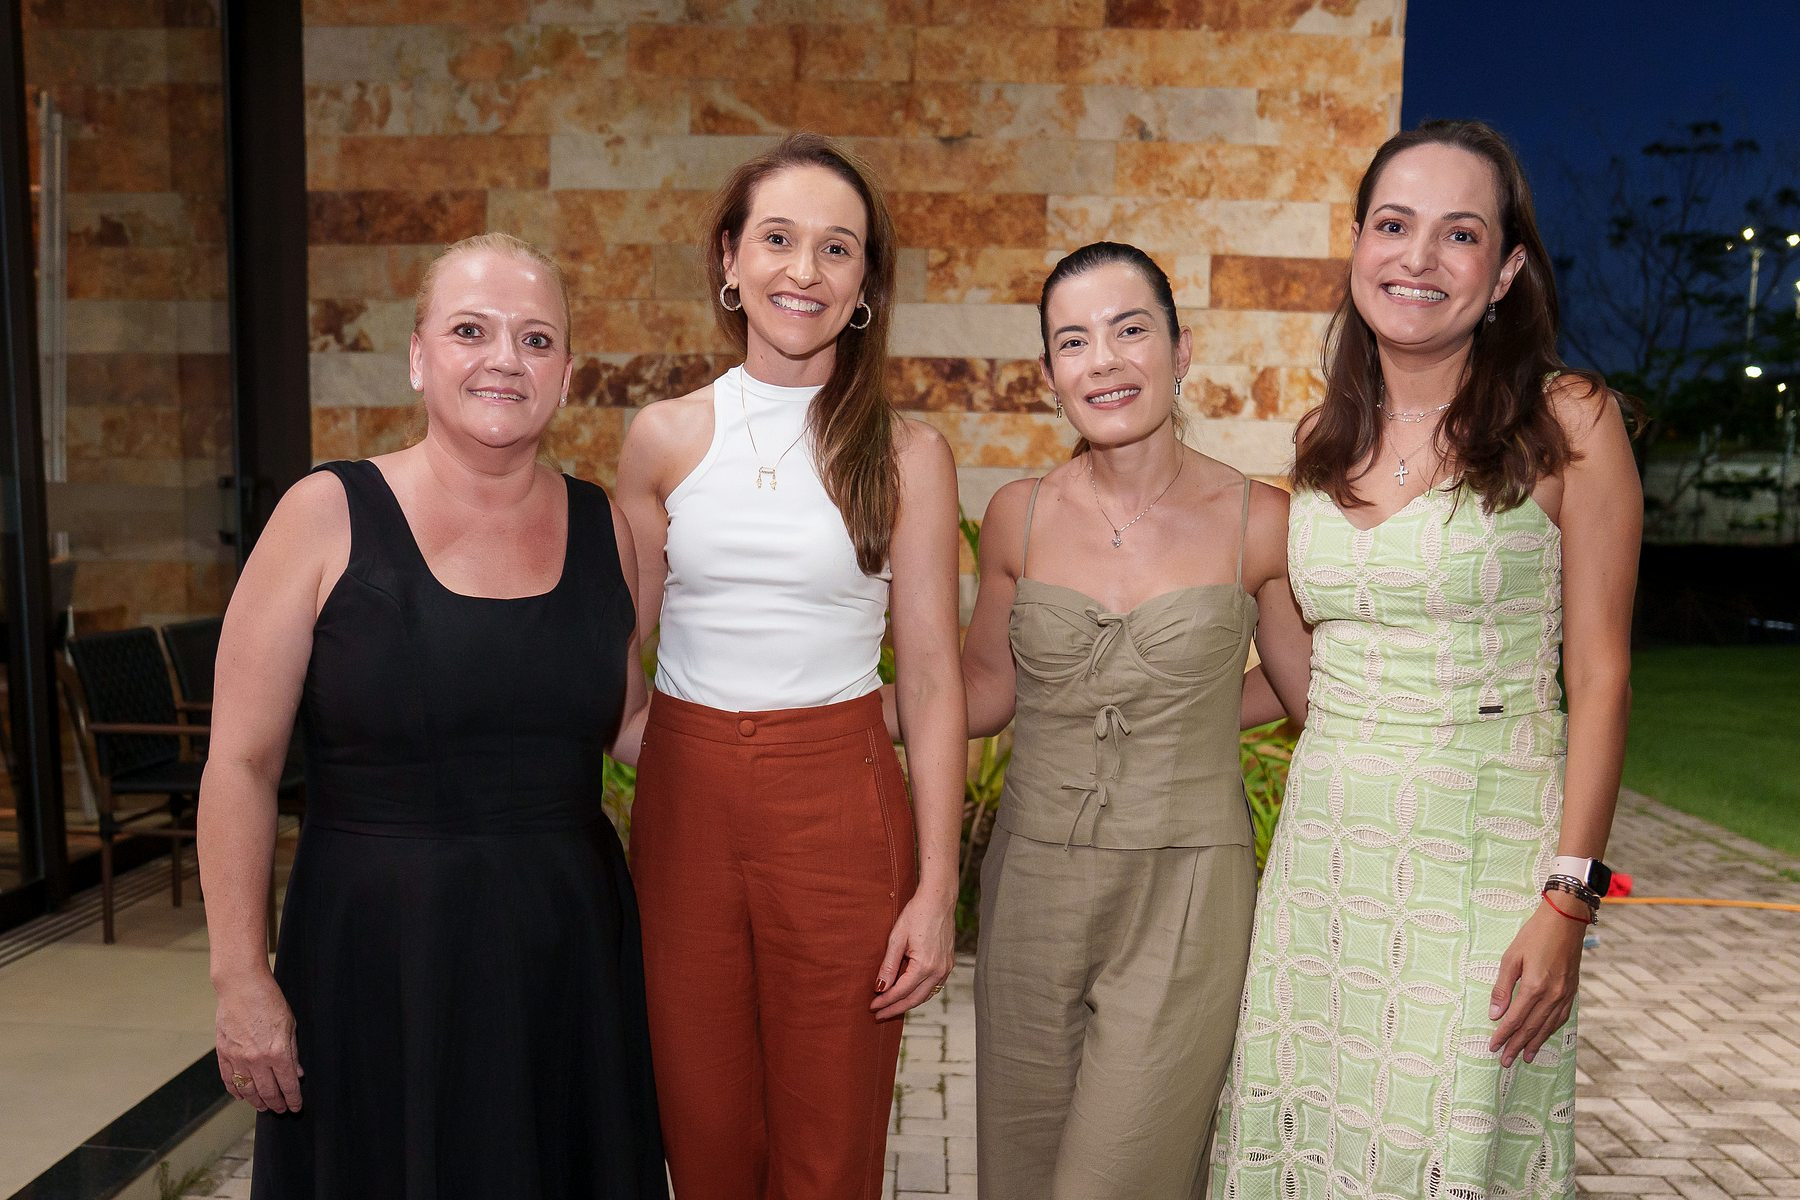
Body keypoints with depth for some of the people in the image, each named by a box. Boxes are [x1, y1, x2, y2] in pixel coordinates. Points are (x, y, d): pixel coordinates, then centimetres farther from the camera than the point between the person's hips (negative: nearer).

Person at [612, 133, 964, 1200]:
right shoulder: (664, 439, 2)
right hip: (683, 800, 2)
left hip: (838, 810, -2)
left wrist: (937, 886, -5)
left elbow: (931, 676, -2)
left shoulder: (906, 454, -3)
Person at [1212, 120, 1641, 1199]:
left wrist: (1567, 901, -11)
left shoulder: (1567, 422, -5)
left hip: (1483, 855, -4)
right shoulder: (1328, 441, 9)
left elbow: (1599, 676, -6)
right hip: (1323, 847, 4)